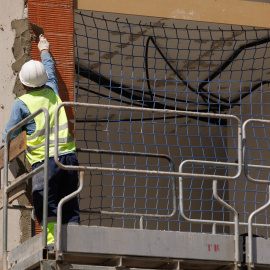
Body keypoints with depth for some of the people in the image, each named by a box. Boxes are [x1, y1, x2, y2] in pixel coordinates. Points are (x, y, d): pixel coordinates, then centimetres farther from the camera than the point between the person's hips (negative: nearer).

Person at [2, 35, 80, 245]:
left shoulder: (22, 103, 0)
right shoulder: (52, 92, 15)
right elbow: (50, 71, 36)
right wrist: (45, 50, 54)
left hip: (44, 160, -5)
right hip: (68, 155, 5)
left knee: (46, 207, -8)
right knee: (69, 207, 5)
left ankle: (52, 240, -25)